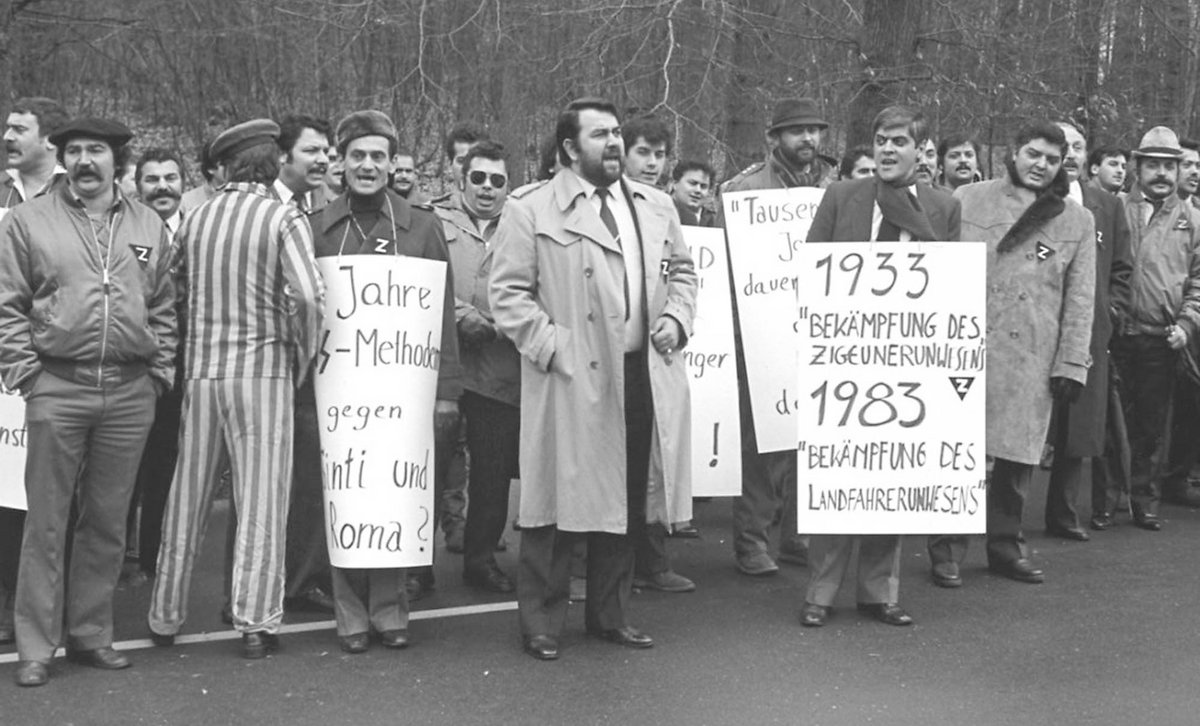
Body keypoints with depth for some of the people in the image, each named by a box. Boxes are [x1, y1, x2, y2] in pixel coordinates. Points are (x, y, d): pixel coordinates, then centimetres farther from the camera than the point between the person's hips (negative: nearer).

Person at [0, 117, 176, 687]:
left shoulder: (148, 226, 12)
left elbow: (164, 308, 15)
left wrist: (159, 369, 5)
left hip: (130, 392, 3)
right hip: (57, 388, -2)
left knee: (107, 521, 9)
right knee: (47, 521, 1)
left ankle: (91, 635, 20)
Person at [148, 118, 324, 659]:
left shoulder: (195, 219, 6)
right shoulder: (283, 218, -7)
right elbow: (308, 295, -18)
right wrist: (303, 356, -4)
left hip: (200, 370, 4)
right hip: (263, 370, -4)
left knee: (188, 498, 14)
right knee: (261, 499, 2)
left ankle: (165, 618, 24)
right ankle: (255, 624, 3)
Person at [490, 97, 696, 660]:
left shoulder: (656, 207, 15)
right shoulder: (530, 212, -2)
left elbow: (681, 270, 23)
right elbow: (508, 293, -5)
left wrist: (677, 317, 5)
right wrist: (551, 346, -14)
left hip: (645, 376, 5)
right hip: (571, 382, -5)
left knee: (630, 503, 11)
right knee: (561, 504, 0)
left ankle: (610, 614, 25)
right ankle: (541, 624, 12)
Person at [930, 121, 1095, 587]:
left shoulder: (1077, 221, 9)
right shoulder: (967, 201, 6)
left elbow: (1080, 300, 7)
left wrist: (1071, 365, 1)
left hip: (1032, 358, 1)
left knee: (1018, 455, 5)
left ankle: (1006, 546, 19)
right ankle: (947, 549, 9)